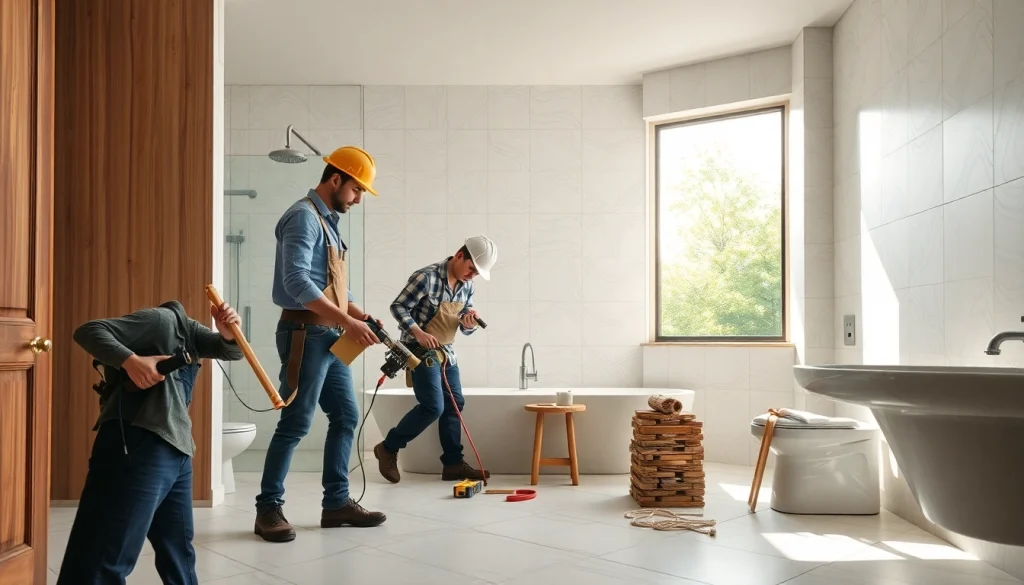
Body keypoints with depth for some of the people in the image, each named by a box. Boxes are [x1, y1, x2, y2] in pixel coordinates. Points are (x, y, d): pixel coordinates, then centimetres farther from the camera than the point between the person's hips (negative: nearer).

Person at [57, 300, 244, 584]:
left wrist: (229, 334, -10)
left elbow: (232, 351, 12)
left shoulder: (189, 331, 19)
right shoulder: (162, 319, -6)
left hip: (176, 450, 10)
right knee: (106, 558, -10)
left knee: (178, 549, 21)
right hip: (137, 445, -10)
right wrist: (131, 360, -27)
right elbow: (89, 331, -11)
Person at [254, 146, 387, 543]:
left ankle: (336, 502, 18)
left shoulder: (329, 222, 18)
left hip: (329, 336, 10)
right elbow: (297, 282, -23)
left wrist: (361, 316, 4)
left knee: (346, 415, 10)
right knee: (296, 423, -5)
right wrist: (348, 322, -25)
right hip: (306, 332, -10)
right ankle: (268, 508, 7)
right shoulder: (304, 217, -11)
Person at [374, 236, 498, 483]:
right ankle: (388, 448, 5)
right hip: (421, 350, -8)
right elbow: (398, 306, -17)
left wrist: (469, 324, -14)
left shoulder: (466, 286, 4)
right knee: (433, 407, -12)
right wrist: (418, 333, -27)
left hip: (446, 351, 8)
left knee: (454, 404, 7)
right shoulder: (426, 277, -19)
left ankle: (453, 463, 15)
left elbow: (466, 329, 9)